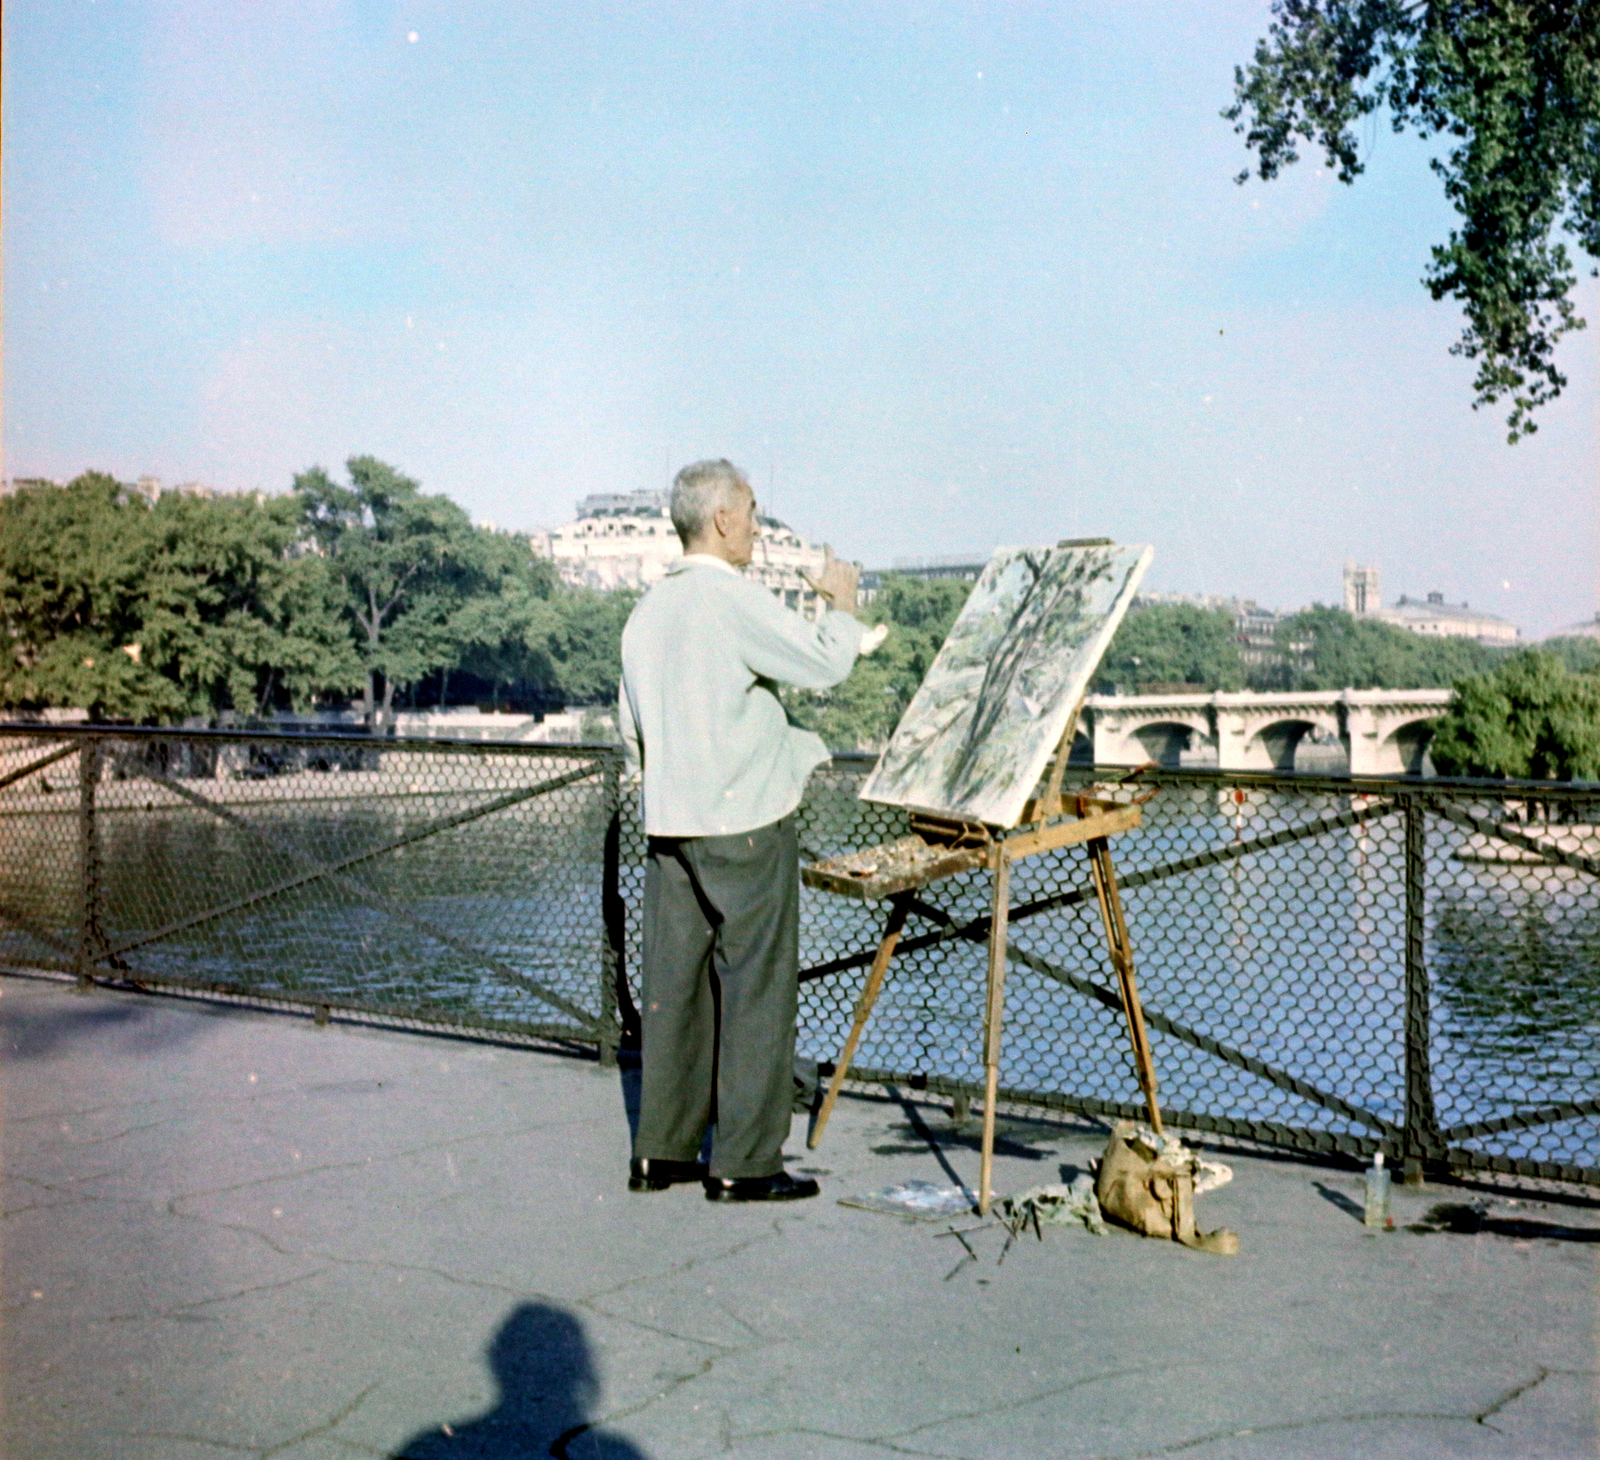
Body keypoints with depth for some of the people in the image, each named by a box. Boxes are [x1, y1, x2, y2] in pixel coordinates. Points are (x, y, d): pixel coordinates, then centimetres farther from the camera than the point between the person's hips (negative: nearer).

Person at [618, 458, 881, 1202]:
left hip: (669, 821, 8)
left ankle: (661, 1150, 18)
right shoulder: (734, 599, -13)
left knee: (675, 983, 11)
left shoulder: (648, 610, 12)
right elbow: (823, 662, -13)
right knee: (756, 986, -1)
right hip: (744, 821, -8)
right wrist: (840, 602, 5)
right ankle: (745, 1162, 4)